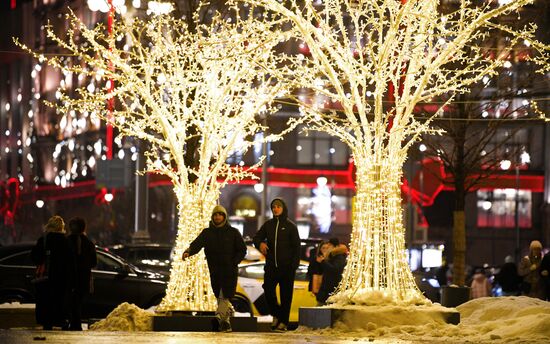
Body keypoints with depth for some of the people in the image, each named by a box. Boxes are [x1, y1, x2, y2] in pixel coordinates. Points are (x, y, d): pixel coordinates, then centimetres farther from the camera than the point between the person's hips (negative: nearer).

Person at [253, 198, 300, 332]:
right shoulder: (268, 224, 11)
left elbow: (296, 246, -2)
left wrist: (294, 264, -12)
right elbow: (257, 237, 13)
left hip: (286, 266, -3)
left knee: (286, 294, -1)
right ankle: (276, 314, 19)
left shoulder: (290, 226, 0)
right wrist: (260, 243, -12)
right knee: (268, 291, -4)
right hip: (271, 265, 3)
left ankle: (283, 322, 4)